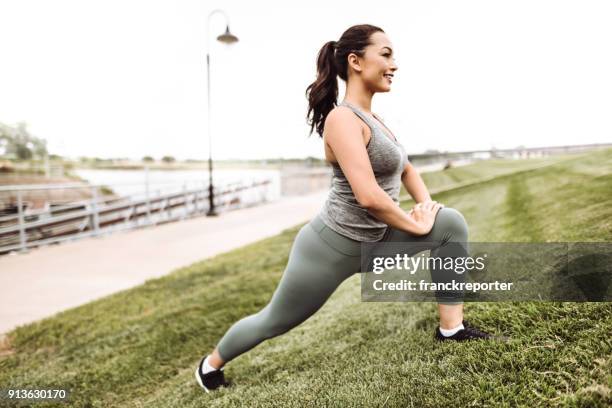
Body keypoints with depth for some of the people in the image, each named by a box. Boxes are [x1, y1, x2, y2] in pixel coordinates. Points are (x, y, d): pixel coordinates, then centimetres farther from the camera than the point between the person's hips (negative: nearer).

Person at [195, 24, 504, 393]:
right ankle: (211, 364, 40)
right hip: (331, 247, -8)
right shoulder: (342, 118, -21)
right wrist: (416, 226, -15)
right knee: (275, 321, 11)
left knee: (452, 223, -1)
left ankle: (452, 327, 9)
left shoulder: (372, 119, 8)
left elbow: (406, 169, 20)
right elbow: (368, 196, -30)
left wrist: (426, 203, 2)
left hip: (372, 241, 8)